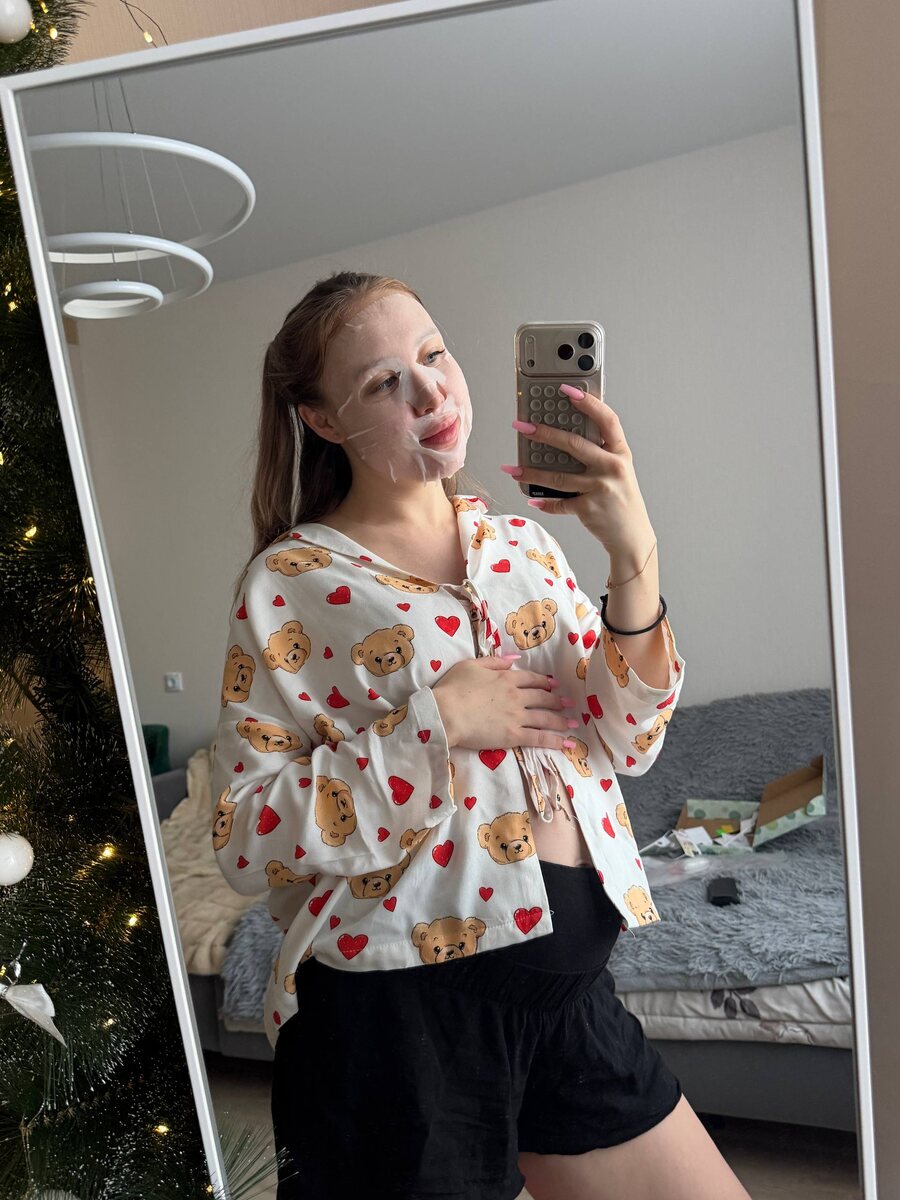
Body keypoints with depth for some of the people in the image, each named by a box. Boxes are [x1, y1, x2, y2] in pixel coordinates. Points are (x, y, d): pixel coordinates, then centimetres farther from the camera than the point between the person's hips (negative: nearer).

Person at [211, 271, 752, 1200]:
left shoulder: (522, 544, 5)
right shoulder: (290, 581, -9)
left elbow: (626, 744, -1)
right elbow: (245, 839, -12)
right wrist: (432, 725, -21)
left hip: (568, 987, 5)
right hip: (400, 1011, -4)